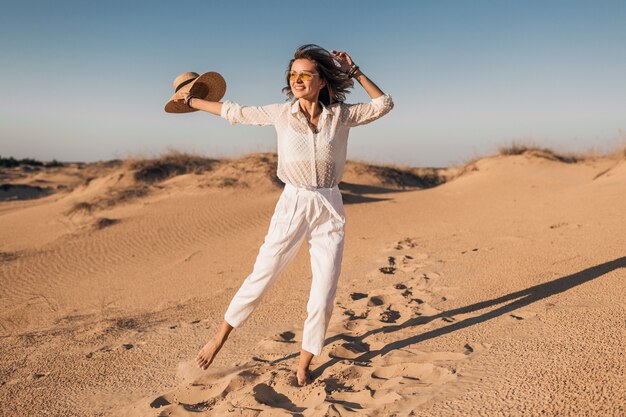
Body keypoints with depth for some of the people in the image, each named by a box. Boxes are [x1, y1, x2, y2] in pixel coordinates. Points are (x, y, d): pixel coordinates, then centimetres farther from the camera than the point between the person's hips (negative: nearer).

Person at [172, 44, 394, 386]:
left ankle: (303, 368, 18)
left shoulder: (341, 115, 1)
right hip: (292, 205, -1)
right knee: (260, 277, 3)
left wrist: (355, 72, 0)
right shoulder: (281, 114, 0)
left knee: (323, 297, 1)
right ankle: (220, 338, 25)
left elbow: (384, 105, 8)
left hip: (330, 210, 1)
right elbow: (235, 112, 11)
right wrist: (192, 101, 20)